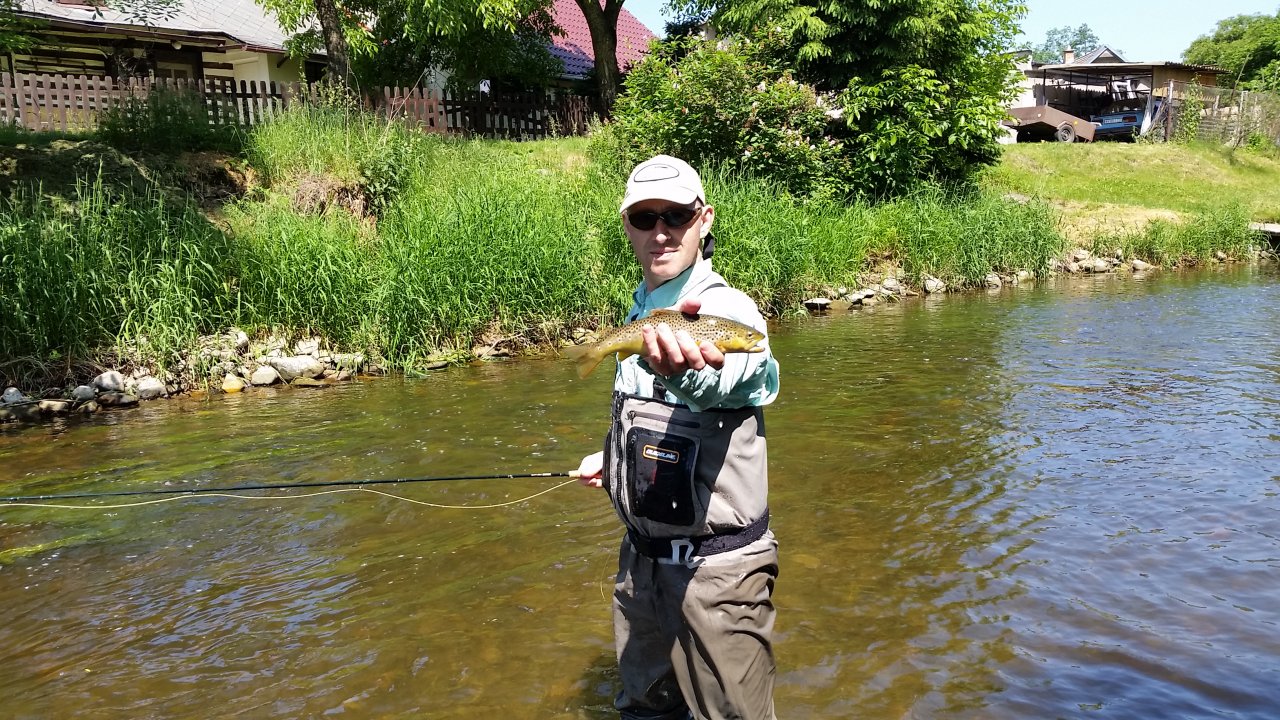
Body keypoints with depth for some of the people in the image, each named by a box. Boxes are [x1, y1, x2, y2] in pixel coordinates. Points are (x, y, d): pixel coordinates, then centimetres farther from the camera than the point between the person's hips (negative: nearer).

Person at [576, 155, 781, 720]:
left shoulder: (728, 310, -17)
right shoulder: (640, 311, 7)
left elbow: (712, 385, -41)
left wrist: (680, 368, -61)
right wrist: (613, 458, 14)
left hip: (715, 565, -8)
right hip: (641, 555, 8)